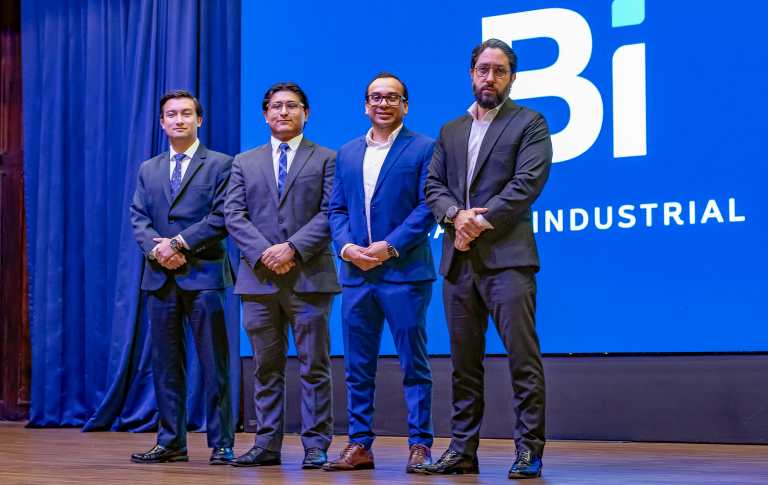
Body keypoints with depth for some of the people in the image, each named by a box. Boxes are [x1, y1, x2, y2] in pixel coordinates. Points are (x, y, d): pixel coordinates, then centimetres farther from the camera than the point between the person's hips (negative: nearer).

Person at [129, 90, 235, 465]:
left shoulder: (219, 165, 3)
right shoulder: (148, 170, 17)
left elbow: (222, 217, -7)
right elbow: (138, 219, 9)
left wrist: (178, 243, -13)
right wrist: (155, 248, -10)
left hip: (203, 275, -4)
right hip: (160, 278, 5)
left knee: (214, 365, -3)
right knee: (166, 364, 7)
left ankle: (221, 444, 2)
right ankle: (171, 442, 13)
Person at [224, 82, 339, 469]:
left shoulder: (326, 160, 7)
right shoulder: (244, 163, 15)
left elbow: (329, 214, -4)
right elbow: (233, 215, 5)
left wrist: (293, 247, -15)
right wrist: (263, 252, -10)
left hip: (309, 277, -3)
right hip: (259, 278, 3)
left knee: (314, 366, -1)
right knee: (266, 367, 7)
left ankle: (315, 445, 4)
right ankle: (267, 444, 12)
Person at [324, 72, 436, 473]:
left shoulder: (423, 149, 0)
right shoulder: (347, 153, 16)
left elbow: (427, 207, -7)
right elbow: (337, 209, 14)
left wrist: (389, 246, -15)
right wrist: (346, 246, -5)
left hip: (404, 272, -5)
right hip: (356, 273, 5)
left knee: (413, 364, 0)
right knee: (357, 367, 7)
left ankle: (420, 445, 5)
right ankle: (359, 445, 13)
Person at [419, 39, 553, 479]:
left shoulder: (529, 123, 4)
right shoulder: (450, 131, 21)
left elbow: (527, 183, -8)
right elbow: (434, 186, 13)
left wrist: (481, 221, -12)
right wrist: (456, 214, -8)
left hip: (507, 256, -5)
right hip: (459, 260, 6)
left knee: (523, 356, -7)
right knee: (464, 361, 8)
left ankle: (530, 450, -3)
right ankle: (463, 450, 13)